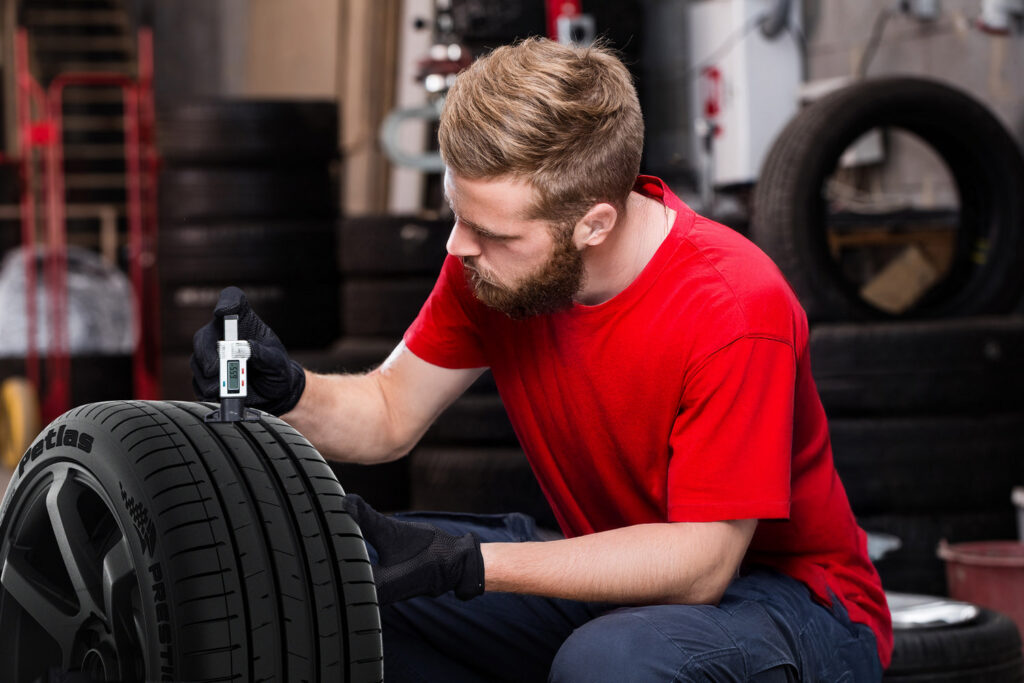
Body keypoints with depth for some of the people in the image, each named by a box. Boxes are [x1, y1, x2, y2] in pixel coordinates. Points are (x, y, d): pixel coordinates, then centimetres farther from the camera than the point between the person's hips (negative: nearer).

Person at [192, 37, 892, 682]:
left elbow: (701, 561, -26)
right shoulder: (492, 255, -8)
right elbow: (389, 417, 3)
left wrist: (465, 565, -32)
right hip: (614, 576, 6)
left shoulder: (735, 308, -28)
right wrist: (286, 390, -20)